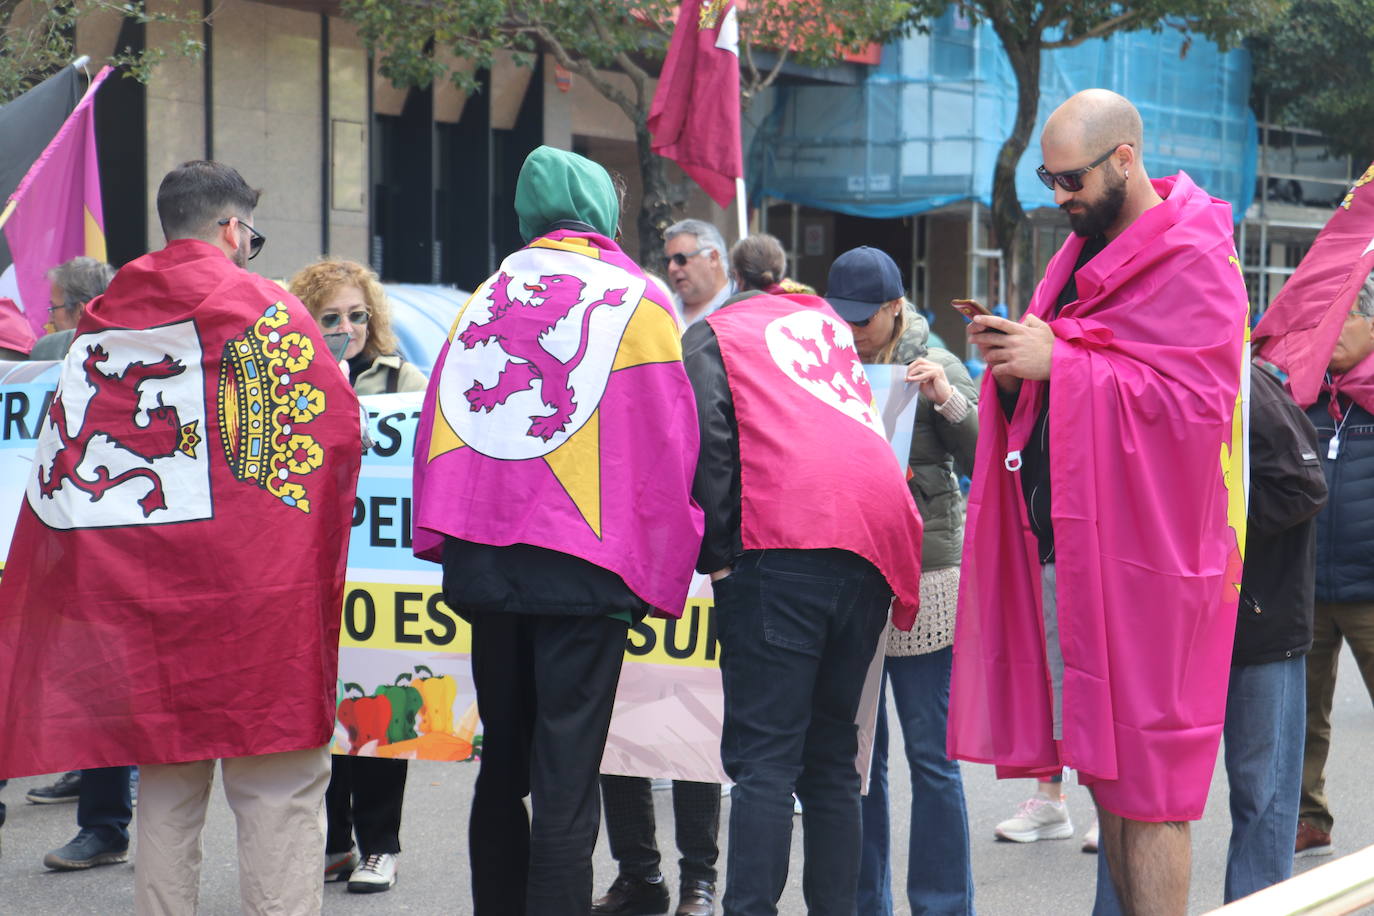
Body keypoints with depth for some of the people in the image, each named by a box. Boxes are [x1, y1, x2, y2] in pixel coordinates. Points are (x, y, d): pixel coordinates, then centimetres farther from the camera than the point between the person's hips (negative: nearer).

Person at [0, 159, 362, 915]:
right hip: (252, 594, -5)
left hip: (130, 596, 5)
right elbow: (336, 425, -7)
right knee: (278, 786, -3)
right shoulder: (262, 308, -4)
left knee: (165, 777, 13)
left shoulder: (102, 318, 12)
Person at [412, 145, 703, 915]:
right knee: (567, 778, -4)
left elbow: (440, 419, 12)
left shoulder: (491, 295, 13)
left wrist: (444, 540, 16)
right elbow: (666, 448, -5)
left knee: (503, 761, 16)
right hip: (583, 563, -5)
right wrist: (661, 576, -1)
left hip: (484, 559, 5)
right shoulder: (638, 299, 0)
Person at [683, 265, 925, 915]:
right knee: (831, 758, 13)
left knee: (762, 758, -8)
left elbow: (708, 440, -2)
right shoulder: (823, 319, 31)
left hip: (786, 545, -5)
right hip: (875, 541, 5)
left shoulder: (709, 337, 14)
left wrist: (716, 557, 0)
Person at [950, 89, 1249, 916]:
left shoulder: (1195, 260, -8)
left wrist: (1060, 364, -17)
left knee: (1143, 780, -7)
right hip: (1064, 538, 8)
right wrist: (1015, 365, 1)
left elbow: (1196, 398, -18)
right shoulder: (1086, 252, 19)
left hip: (1138, 549, -8)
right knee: (1098, 763, 9)